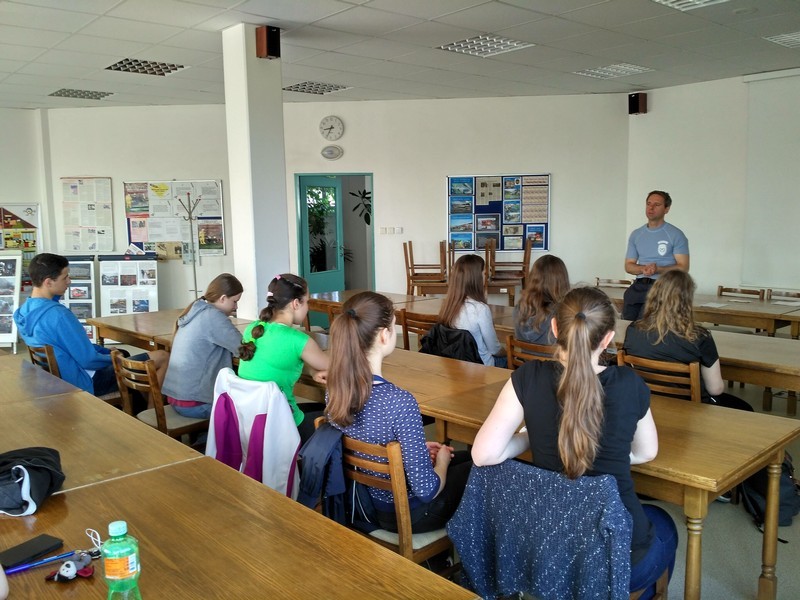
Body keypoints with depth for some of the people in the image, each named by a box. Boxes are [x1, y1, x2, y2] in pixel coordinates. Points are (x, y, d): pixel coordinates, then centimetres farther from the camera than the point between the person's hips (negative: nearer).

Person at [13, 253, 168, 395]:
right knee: (162, 357, -5)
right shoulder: (58, 314, -28)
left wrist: (108, 351, 7)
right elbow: (88, 360, -24)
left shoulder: (22, 312, 1)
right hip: (85, 383, -9)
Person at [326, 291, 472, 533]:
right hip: (405, 514, -7)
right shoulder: (400, 402, -34)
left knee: (464, 457, 27)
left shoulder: (335, 389, -11)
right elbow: (426, 490, -27)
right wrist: (441, 460, -7)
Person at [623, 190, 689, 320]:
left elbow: (683, 267, -4)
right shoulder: (636, 234, 15)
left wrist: (658, 269, -20)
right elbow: (628, 266, 15)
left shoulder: (676, 235, 1)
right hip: (638, 286, 5)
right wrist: (643, 269, -7)